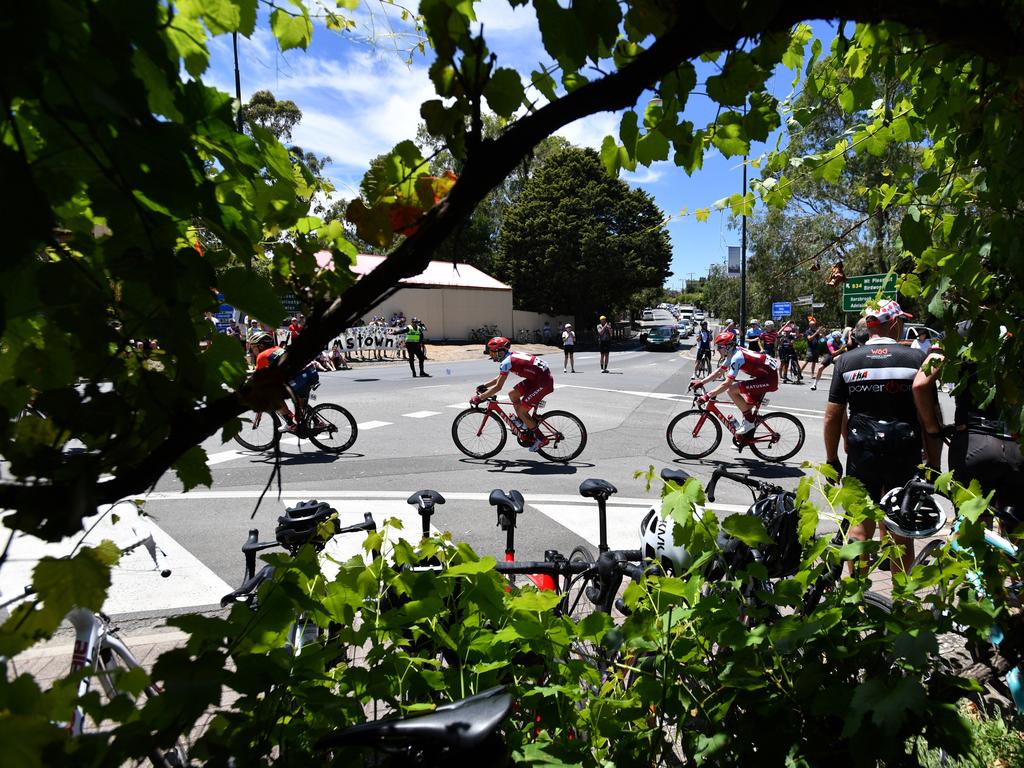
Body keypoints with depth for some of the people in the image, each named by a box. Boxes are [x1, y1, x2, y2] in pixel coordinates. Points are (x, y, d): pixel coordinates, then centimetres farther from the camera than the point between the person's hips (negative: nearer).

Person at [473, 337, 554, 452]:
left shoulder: (506, 362, -15)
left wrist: (479, 398, -9)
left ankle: (540, 439, 6)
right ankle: (526, 423, 20)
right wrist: (484, 386, 24)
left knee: (521, 411, -4)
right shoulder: (511, 356, 13)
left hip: (543, 382, -10)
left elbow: (498, 387, -16)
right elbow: (500, 377, 28)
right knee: (512, 393, 12)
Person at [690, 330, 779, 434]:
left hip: (769, 379, -10)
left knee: (731, 390, -18)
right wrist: (700, 382, 5)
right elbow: (719, 372, 14)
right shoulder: (732, 353, 6)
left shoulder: (737, 357, -23)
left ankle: (749, 422, -7)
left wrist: (708, 396, -28)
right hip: (763, 375, 10)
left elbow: (727, 384, -28)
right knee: (746, 407, 13)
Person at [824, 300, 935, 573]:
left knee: (860, 527, 11)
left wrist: (832, 458, 8)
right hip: (905, 456, 0)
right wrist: (933, 461, 4)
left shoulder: (847, 360, -2)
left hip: (861, 455, 1)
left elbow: (833, 416, -2)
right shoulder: (917, 359, -5)